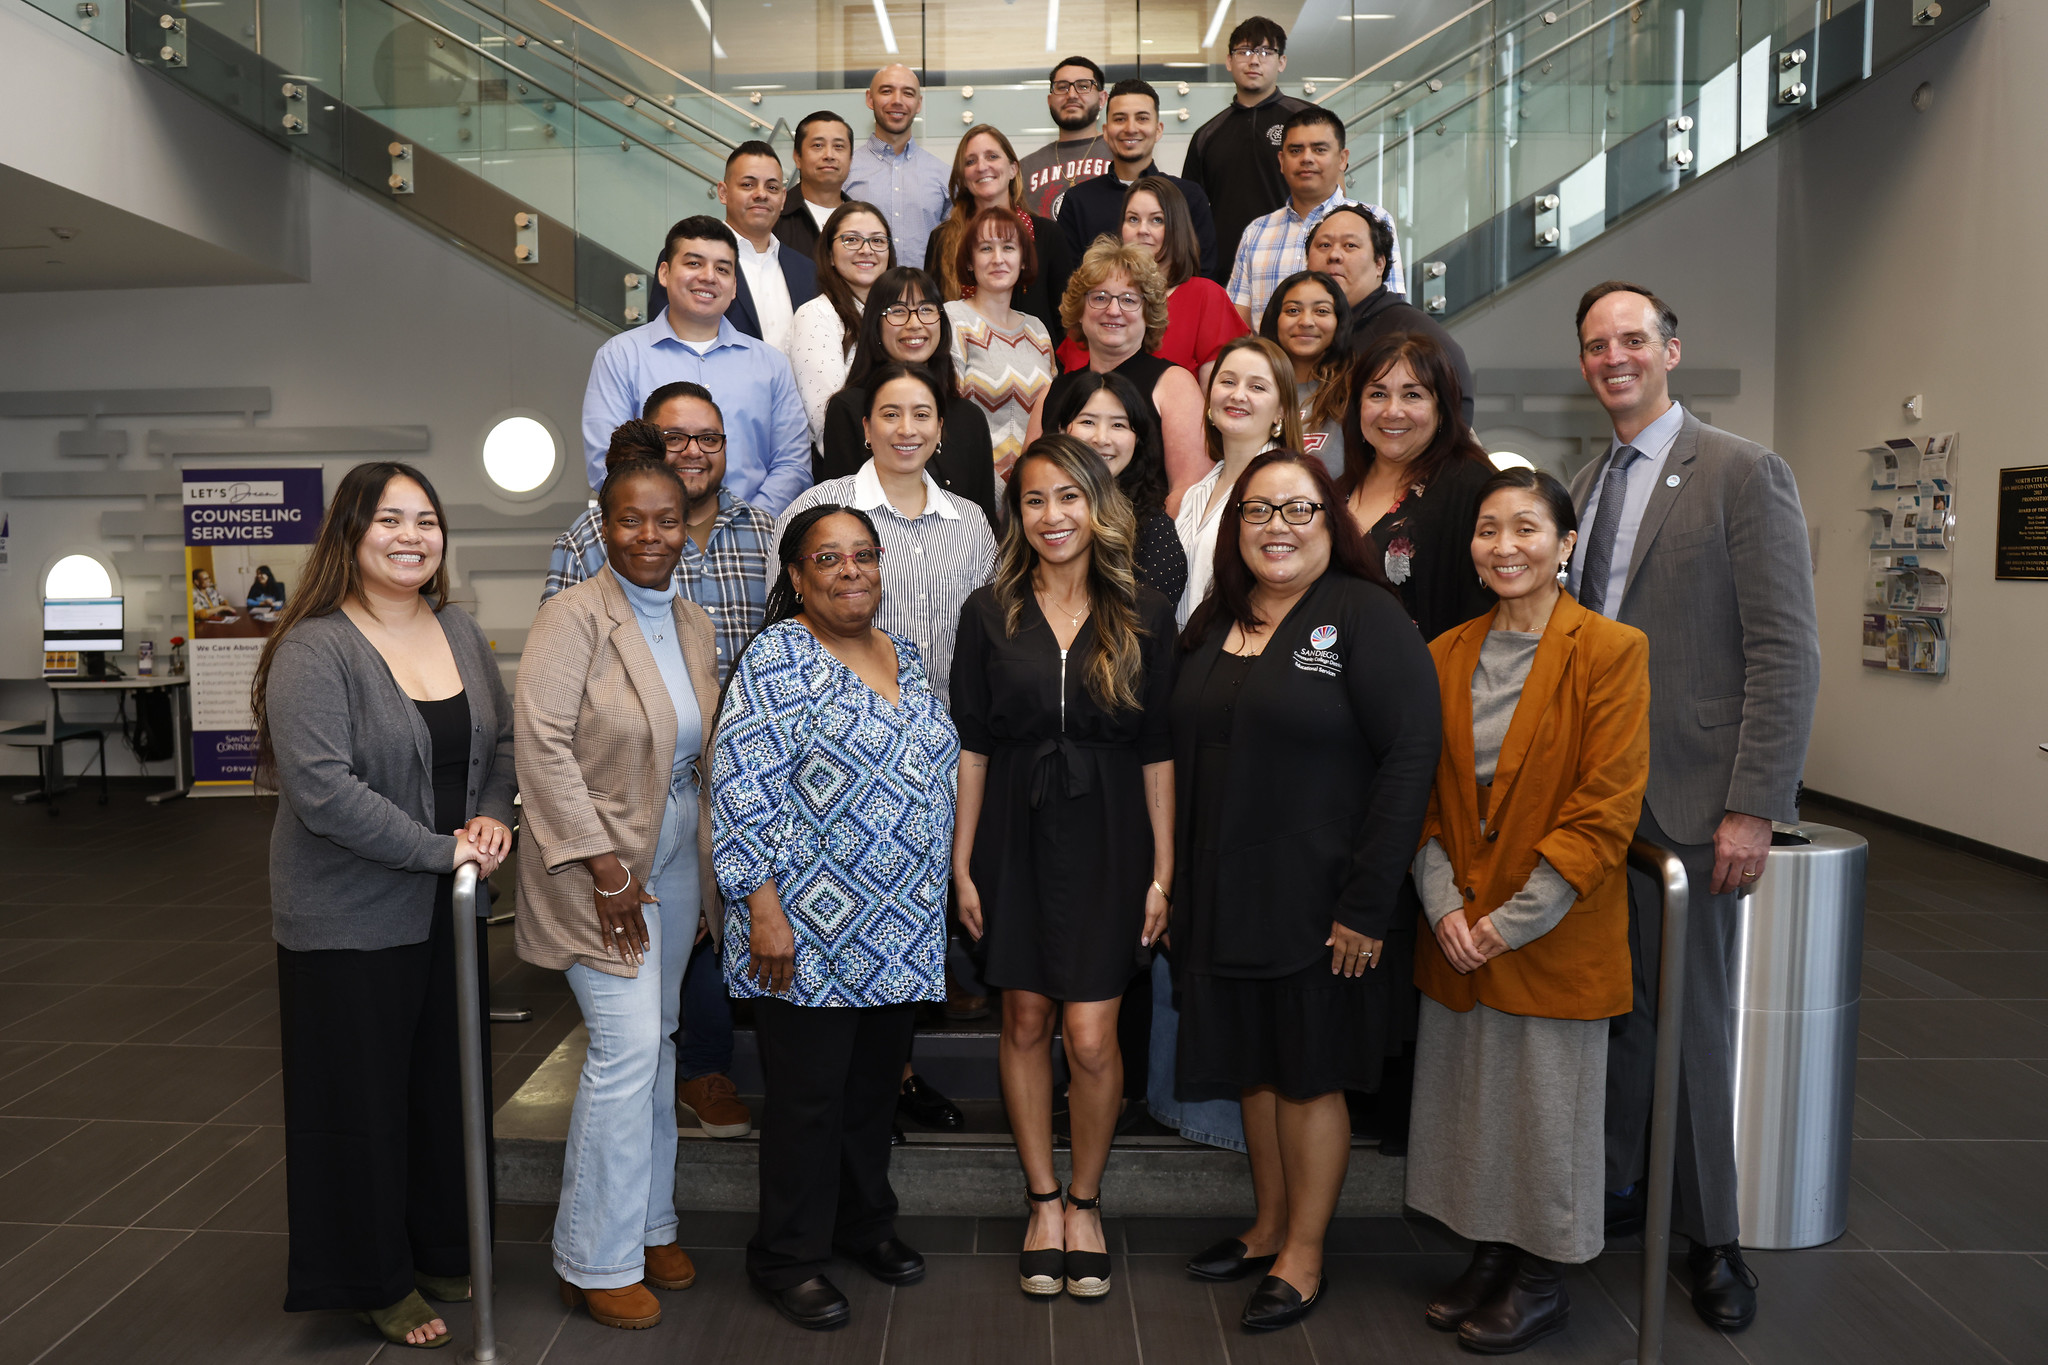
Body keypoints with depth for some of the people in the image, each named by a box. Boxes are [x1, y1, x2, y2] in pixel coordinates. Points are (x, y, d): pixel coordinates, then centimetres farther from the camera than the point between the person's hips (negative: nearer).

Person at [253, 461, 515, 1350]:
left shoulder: (462, 635, 6)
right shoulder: (314, 650, -15)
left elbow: (502, 742, 12)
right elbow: (321, 786, -24)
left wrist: (493, 817, -7)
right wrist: (442, 848, -22)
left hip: (449, 910, 6)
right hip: (351, 919, -6)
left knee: (452, 1084, 17)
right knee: (363, 1100, 8)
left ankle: (441, 1250, 37)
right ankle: (374, 1281, 27)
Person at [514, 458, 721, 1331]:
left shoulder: (693, 624, 8)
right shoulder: (575, 616, -13)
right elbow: (542, 743, -19)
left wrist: (712, 864, 10)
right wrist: (605, 865, -19)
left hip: (676, 859, 7)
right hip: (599, 862, -7)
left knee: (657, 1039, 14)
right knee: (626, 1044, -8)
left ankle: (649, 1226, 29)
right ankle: (596, 1262, 9)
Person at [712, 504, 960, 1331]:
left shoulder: (904, 658, 11)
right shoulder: (778, 659, -11)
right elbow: (740, 790, -16)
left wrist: (930, 908, 17)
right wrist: (764, 912, -19)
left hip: (902, 935, 7)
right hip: (813, 932, -6)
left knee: (875, 1086, 18)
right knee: (809, 1098, 5)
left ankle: (864, 1223, 37)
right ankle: (787, 1260, 23)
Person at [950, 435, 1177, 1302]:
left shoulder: (1143, 618, 1)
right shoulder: (989, 614, 2)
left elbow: (1157, 751, 1)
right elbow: (972, 745, 3)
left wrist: (1162, 871, -2)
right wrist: (962, 863, 0)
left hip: (1107, 841, -1)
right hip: (1015, 837, 1)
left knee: (1090, 1037, -3)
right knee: (1025, 1022, 9)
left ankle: (1085, 1200, 22)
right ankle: (1043, 1202, 27)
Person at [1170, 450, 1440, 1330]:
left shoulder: (1365, 615, -10)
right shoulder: (1214, 626, 9)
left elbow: (1412, 754, -16)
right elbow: (1184, 757, 12)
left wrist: (1368, 902, -19)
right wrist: (1178, 885, 4)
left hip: (1317, 905, -6)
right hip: (1224, 895, 6)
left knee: (1310, 1076, 8)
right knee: (1253, 1067, 16)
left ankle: (1304, 1258, 24)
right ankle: (1269, 1229, 35)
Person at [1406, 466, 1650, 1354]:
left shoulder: (1612, 652, -10)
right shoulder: (1447, 655, 6)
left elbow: (1605, 811, -14)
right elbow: (1425, 795, 7)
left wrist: (1510, 923, -15)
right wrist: (1445, 906, -6)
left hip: (1556, 939, -4)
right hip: (1457, 938, 5)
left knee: (1547, 1106, 8)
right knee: (1468, 1103, 15)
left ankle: (1541, 1283, 29)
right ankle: (1489, 1255, 35)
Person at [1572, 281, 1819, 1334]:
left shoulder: (1743, 474, -6)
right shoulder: (1585, 487, 14)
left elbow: (1787, 653, -11)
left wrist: (1754, 807, -16)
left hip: (1685, 797, -5)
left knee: (1690, 1016, 5)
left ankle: (1710, 1237, 22)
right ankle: (1613, 1185, 31)